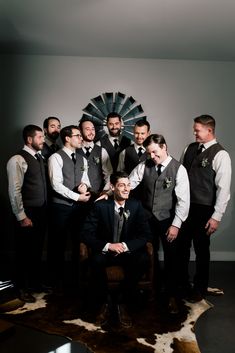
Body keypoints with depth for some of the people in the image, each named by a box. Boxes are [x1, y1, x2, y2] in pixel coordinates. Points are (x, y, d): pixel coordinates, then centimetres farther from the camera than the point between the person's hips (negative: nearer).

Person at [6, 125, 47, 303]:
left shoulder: (39, 157, 9)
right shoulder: (18, 160, -15)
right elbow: (14, 191, -18)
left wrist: (45, 207, 8)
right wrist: (22, 217, -16)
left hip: (41, 211, 8)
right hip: (28, 213, -7)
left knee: (37, 249, 19)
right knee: (25, 251, 7)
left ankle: (36, 282, 37)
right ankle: (23, 288, 25)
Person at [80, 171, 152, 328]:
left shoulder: (136, 205, -4)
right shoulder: (100, 206, -9)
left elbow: (146, 234, -8)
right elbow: (86, 234, -11)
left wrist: (126, 245, -24)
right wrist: (108, 246, -27)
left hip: (128, 251, 1)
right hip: (105, 251, -1)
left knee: (143, 260, -30)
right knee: (96, 260, -34)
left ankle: (123, 302, -9)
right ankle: (105, 302, -7)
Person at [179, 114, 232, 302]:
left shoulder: (220, 155, -13)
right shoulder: (190, 148, 5)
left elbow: (224, 188, -15)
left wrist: (216, 217, -16)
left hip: (203, 210, -5)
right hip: (184, 205, 5)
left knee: (201, 249, 11)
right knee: (182, 246, 17)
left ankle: (200, 288, 34)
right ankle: (182, 282, 39)